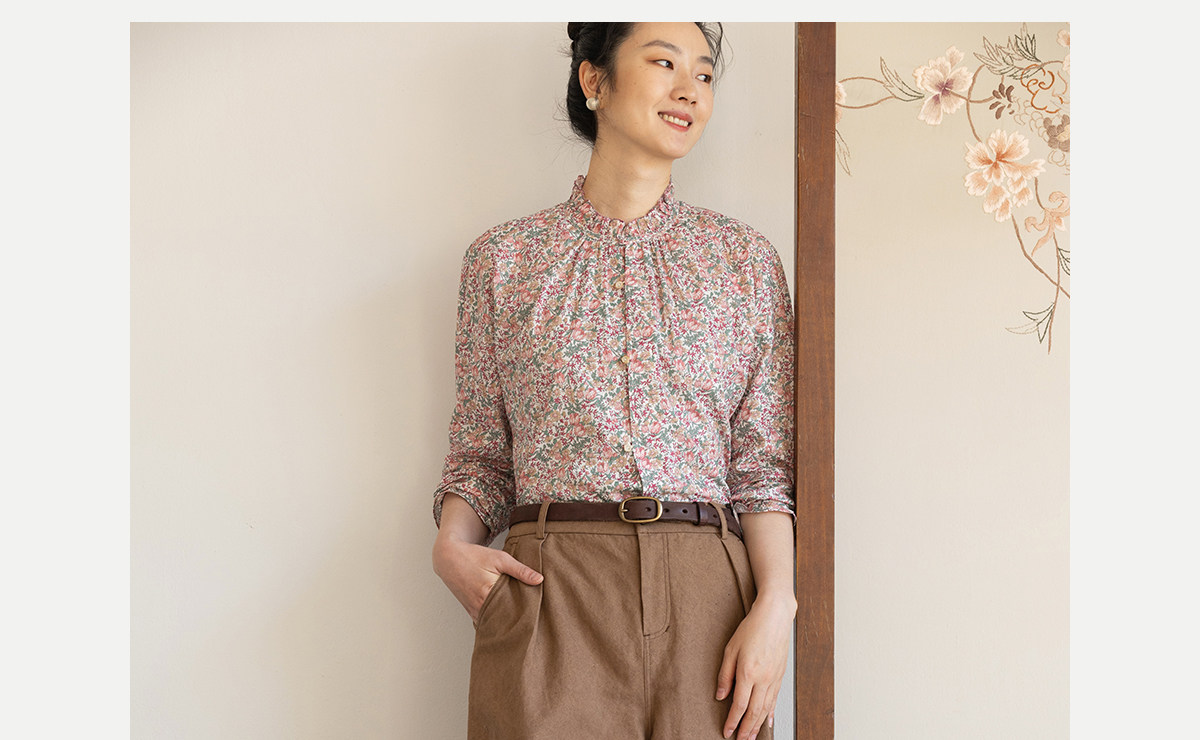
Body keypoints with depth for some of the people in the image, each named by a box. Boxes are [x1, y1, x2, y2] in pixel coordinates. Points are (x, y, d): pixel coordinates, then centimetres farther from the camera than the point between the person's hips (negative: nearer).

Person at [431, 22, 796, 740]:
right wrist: (452, 546, -7)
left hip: (707, 597, 1)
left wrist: (775, 603, -7)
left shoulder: (745, 257, 11)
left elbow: (764, 464, 6)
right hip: (549, 597, -1)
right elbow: (480, 453, 13)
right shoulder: (505, 257, 10)